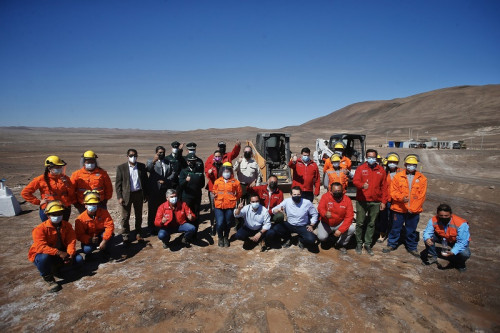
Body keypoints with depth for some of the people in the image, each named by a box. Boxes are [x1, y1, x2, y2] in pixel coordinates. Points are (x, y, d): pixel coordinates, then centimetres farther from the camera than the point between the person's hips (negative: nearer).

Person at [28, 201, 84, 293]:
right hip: (44, 254, -4)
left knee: (79, 260, -14)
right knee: (43, 258, -40)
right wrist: (59, 253, -42)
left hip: (61, 253, 5)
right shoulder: (40, 228, -20)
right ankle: (49, 280, -14)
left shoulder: (67, 225, -5)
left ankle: (56, 266, 13)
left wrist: (70, 254, -28)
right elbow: (41, 247, -32)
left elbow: (71, 240, -10)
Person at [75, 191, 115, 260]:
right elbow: (79, 235, -14)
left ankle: (106, 251, -2)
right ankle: (88, 254, 11)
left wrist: (104, 240, -34)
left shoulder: (103, 212, -16)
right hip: (89, 239, 0)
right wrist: (90, 240, -32)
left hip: (101, 235, 0)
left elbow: (110, 226, -24)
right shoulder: (81, 218, -16)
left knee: (110, 234, -31)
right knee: (86, 249, -30)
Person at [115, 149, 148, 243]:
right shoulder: (121, 167, -3)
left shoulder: (142, 166, 3)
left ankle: (138, 233, 27)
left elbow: (145, 180, 7)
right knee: (125, 217, 5)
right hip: (126, 195, -2)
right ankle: (125, 235, 20)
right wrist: (119, 197, -9)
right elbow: (118, 183, -3)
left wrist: (146, 194, 4)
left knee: (139, 216, 12)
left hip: (139, 194, 2)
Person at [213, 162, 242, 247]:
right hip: (219, 205, 0)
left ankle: (226, 238, 36)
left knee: (228, 223, 10)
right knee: (220, 224, -7)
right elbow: (214, 190, 19)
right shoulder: (217, 181, 5)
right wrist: (216, 196, 5)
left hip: (230, 206, 0)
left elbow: (239, 193, 12)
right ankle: (220, 238, 21)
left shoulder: (235, 182, 0)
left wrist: (234, 199, 8)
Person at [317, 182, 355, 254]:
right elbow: (320, 208, -29)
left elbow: (349, 217, -17)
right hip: (326, 223, -1)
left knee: (352, 228, -24)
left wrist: (340, 230, -26)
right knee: (322, 237, -24)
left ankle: (341, 244, 3)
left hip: (340, 224, 1)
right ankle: (329, 233, 16)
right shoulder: (325, 196, -17)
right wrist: (325, 214, -55)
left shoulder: (347, 200, -14)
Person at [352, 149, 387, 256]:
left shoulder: (381, 170, 8)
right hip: (361, 201, -2)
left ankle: (368, 244, 22)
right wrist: (362, 185, -34)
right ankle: (359, 244, 19)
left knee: (371, 224, 10)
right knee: (360, 223, 4)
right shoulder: (360, 168, 1)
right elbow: (355, 181, -12)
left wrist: (383, 201, 5)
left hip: (375, 202, 2)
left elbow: (384, 187, 9)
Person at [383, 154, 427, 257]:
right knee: (396, 228, 10)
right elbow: (393, 192, -4)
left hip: (414, 210, 1)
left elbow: (422, 196, 0)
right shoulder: (398, 176, -1)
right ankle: (391, 244, 27)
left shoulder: (422, 178, 2)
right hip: (399, 209, -1)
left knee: (412, 230, 13)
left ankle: (412, 247, 31)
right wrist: (402, 197, -23)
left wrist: (413, 208, -7)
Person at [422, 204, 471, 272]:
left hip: (457, 241, -2)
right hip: (442, 238, 2)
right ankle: (432, 257, 2)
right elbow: (427, 232, -23)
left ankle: (459, 263, 9)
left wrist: (453, 252, -46)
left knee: (465, 253, -31)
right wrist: (427, 239, -48)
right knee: (429, 237, -25)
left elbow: (462, 242, -32)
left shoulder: (461, 224, -33)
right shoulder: (433, 220, -25)